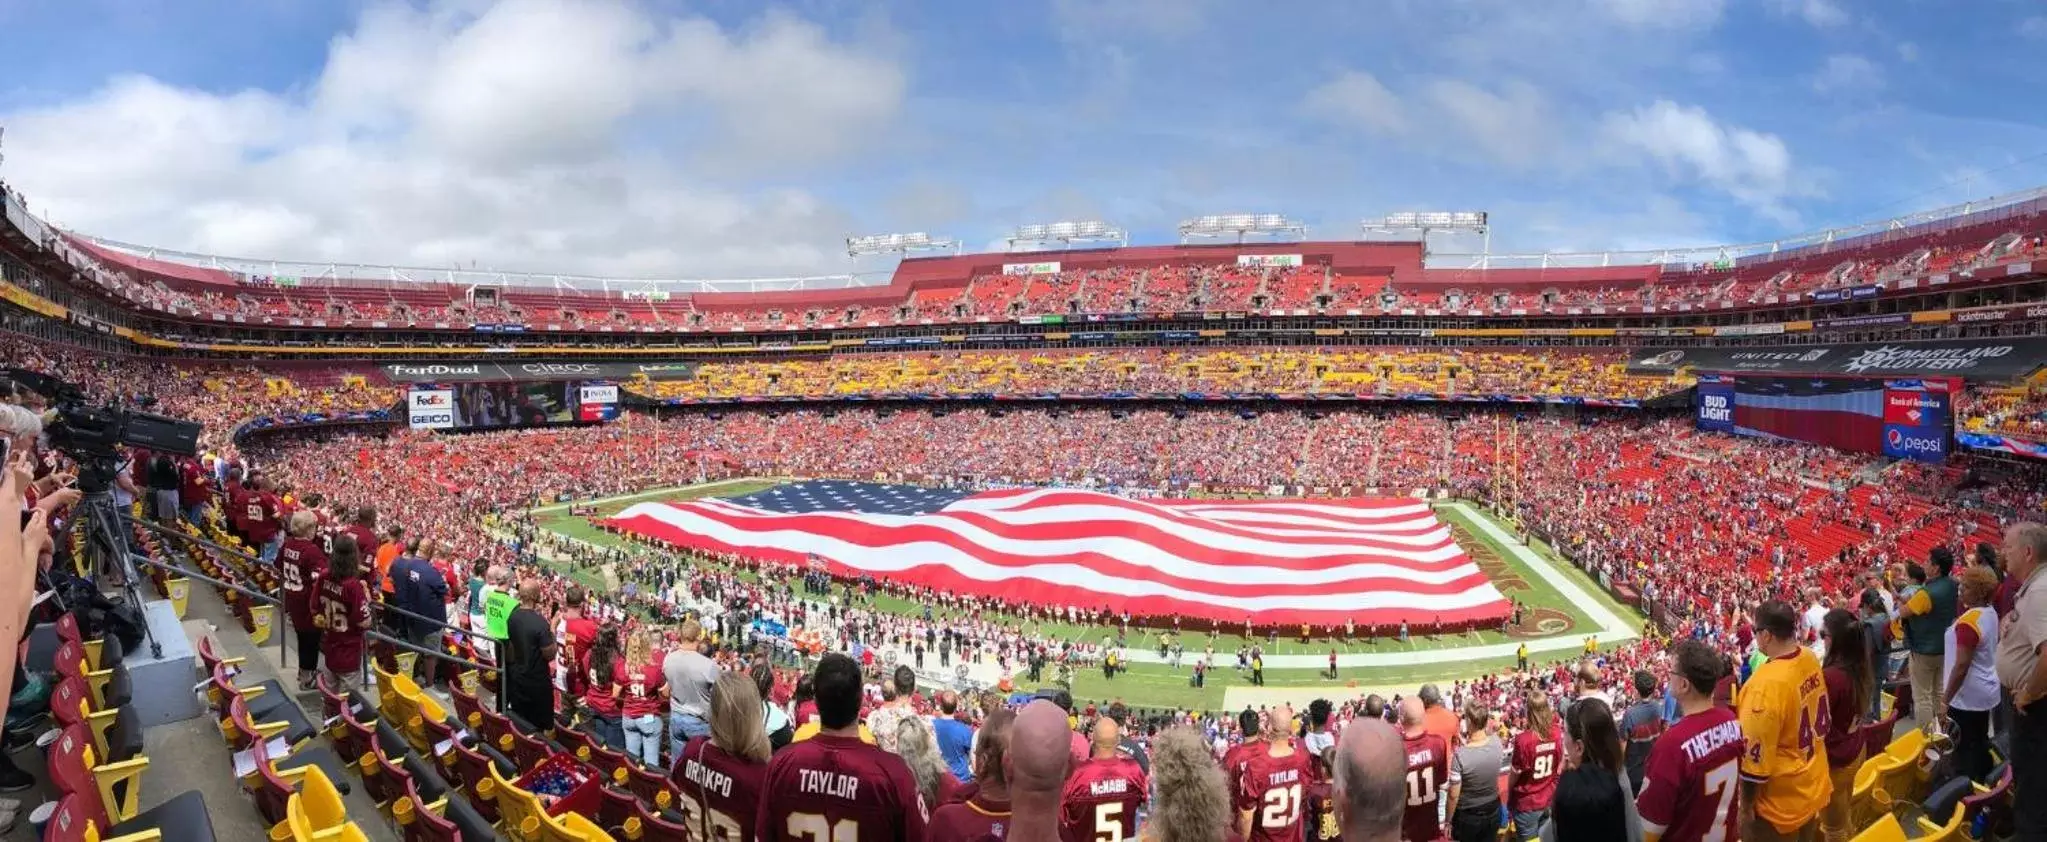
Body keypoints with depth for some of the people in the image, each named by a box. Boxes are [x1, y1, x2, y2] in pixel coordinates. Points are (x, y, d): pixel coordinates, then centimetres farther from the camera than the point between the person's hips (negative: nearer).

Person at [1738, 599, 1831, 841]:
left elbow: (1756, 755, -24)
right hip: (1814, 786, 8)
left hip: (1780, 803, -8)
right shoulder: (1810, 659, -7)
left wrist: (1746, 806, -13)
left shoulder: (1767, 684, -31)